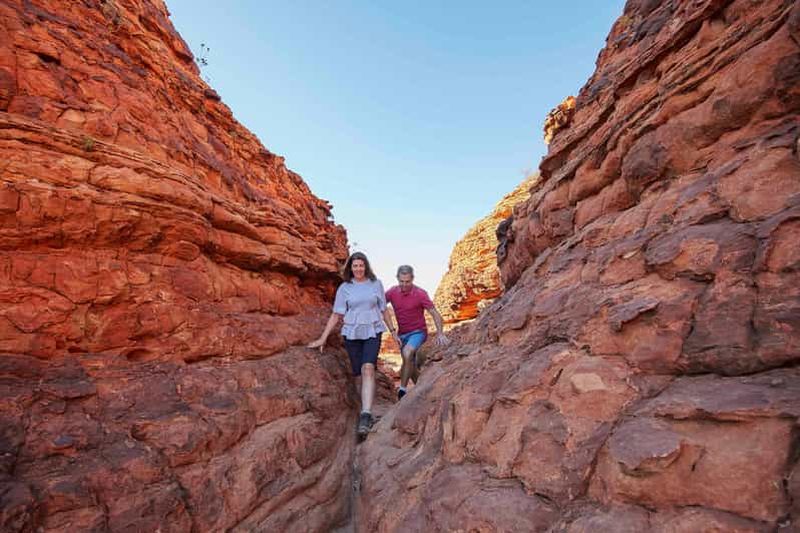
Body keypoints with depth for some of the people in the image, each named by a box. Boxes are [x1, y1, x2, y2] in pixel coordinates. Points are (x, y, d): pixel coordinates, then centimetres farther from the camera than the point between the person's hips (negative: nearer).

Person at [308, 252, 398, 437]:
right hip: (352, 334, 1)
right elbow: (336, 315, 4)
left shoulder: (376, 284, 5)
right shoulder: (344, 288, 3)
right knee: (361, 373, 5)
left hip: (372, 332, -1)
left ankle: (366, 415, -22)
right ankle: (366, 411, 23)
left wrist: (393, 330, 12)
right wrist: (323, 338, -1)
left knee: (368, 369, -20)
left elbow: (383, 310, 12)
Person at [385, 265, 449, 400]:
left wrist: (440, 334, -30)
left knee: (407, 352, -31)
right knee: (411, 365, 13)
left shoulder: (420, 293, -18)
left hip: (418, 332, -4)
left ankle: (402, 389, -20)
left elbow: (435, 314, -17)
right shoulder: (392, 292, -8)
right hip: (402, 334, 5)